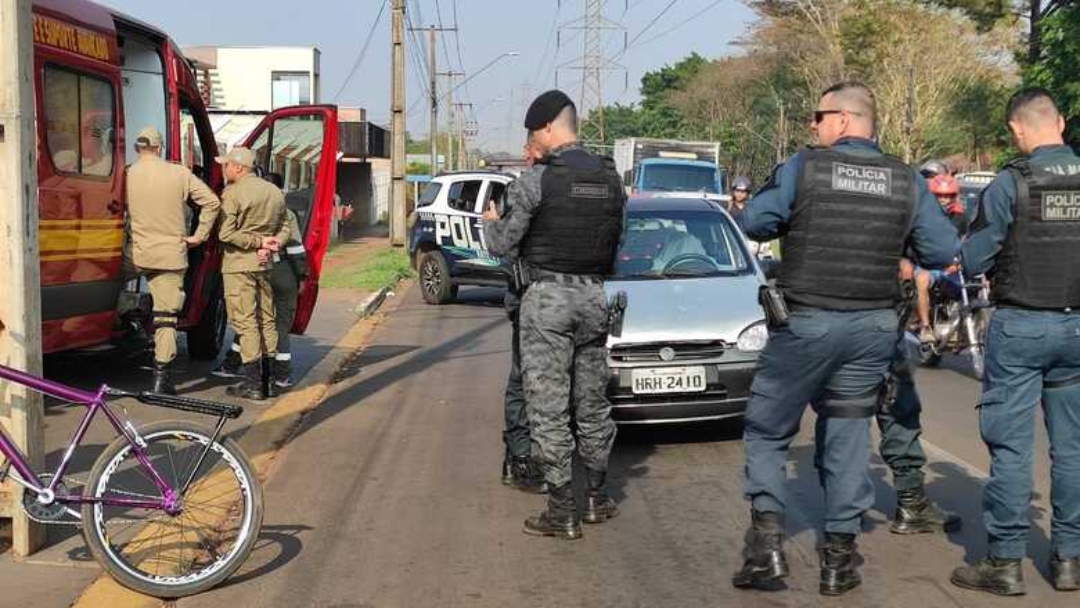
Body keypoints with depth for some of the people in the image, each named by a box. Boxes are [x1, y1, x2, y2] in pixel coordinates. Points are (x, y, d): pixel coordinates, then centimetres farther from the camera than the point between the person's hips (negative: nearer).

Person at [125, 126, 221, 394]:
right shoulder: (179, 173, -1)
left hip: (137, 254, 0)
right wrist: (199, 236, 6)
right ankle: (161, 375, -3)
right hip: (171, 254, 0)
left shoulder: (127, 175, -2)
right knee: (167, 312, 0)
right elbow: (212, 202, -1)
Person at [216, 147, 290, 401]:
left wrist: (258, 242, -11)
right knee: (266, 321, 12)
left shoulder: (233, 193, -11)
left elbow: (226, 233, -18)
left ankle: (252, 385, -4)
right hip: (264, 265, 7)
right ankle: (268, 381, 17)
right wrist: (268, 245, -3)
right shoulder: (275, 192, 11)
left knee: (245, 323, -4)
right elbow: (284, 228, 13)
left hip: (239, 265, -7)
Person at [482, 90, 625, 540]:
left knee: (548, 406, 0)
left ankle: (562, 512, 2)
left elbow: (502, 245, -6)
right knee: (592, 401, 15)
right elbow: (616, 242, 11)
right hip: (594, 297, 6)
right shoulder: (610, 178, 6)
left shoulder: (537, 179, -11)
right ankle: (597, 497, 25)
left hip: (548, 296, -6)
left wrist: (490, 221, 14)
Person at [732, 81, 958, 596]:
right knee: (847, 437, 12)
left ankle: (767, 542, -2)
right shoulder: (907, 181, 2)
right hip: (874, 328, 4)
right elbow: (943, 251, 3)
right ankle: (839, 557, 15)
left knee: (767, 430, 9)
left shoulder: (804, 167, -8)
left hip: (805, 322, -3)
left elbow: (755, 223, -7)